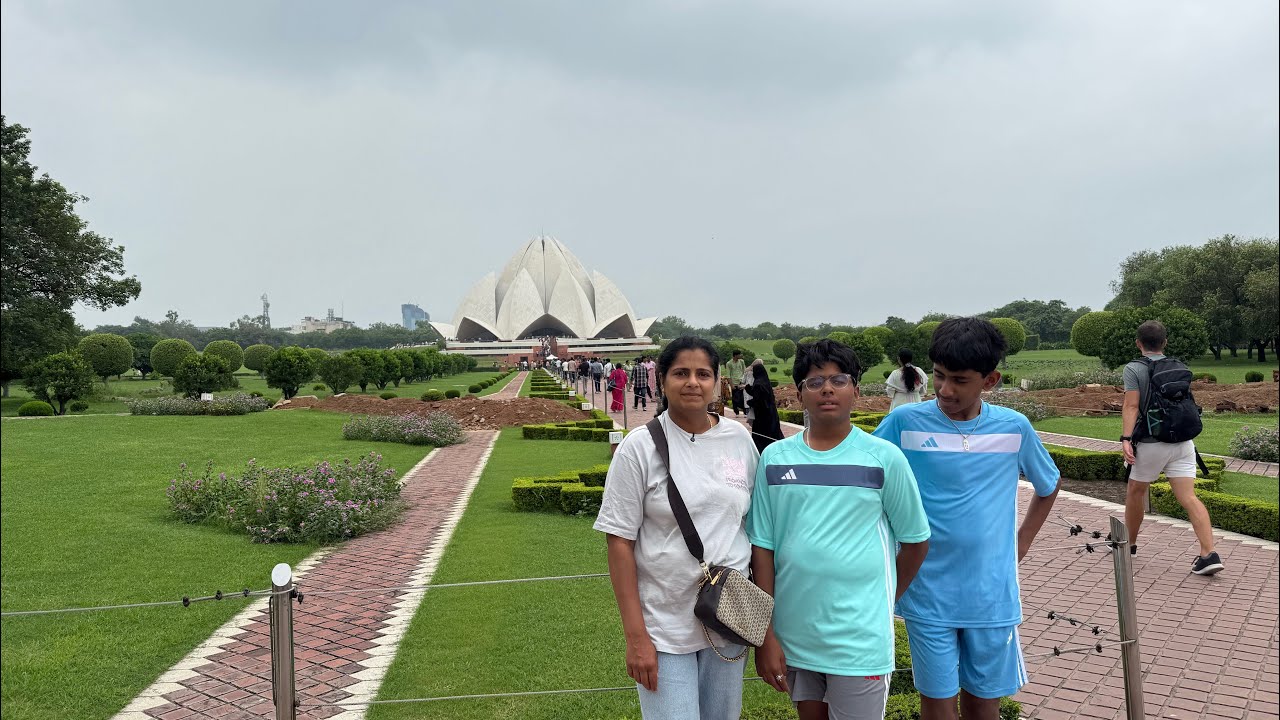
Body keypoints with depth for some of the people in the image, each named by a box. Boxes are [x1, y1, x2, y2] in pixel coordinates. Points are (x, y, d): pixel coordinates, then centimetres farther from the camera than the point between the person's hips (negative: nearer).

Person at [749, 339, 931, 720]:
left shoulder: (885, 458, -7)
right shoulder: (775, 458, -1)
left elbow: (916, 541, 4)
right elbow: (763, 546, 1)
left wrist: (881, 602, 11)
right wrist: (765, 633, 0)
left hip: (860, 639, -2)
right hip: (792, 633, 3)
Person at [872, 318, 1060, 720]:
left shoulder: (1014, 428, -3)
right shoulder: (905, 421, -10)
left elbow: (1048, 486, 15)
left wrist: (1022, 541, 8)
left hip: (991, 592, 2)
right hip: (928, 591, -1)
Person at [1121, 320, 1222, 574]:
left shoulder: (1134, 369, -6)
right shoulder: (1180, 368, 11)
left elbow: (1131, 406, -16)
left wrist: (1126, 438, -21)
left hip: (1151, 443, -4)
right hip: (1183, 442, 4)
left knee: (1135, 492, 15)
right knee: (1189, 497, -2)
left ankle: (1129, 544, 29)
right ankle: (1209, 554, -13)